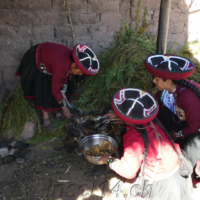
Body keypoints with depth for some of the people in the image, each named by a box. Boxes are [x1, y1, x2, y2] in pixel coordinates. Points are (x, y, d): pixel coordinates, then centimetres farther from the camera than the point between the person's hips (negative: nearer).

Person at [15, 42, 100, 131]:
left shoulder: (73, 60, -20)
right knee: (44, 89, -11)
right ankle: (46, 118, 0)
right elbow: (55, 89, -31)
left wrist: (63, 92, -6)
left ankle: (55, 109, 23)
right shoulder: (60, 67, -42)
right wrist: (64, 107, -22)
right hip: (37, 62, -7)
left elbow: (66, 76, -2)